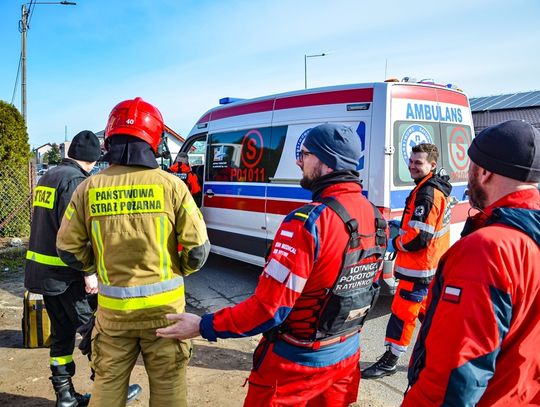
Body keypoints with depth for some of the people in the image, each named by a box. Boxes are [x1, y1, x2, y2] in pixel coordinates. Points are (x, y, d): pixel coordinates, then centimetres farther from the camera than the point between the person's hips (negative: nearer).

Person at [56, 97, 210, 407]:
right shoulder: (171, 185, -11)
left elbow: (68, 247, 1)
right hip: (164, 307, -1)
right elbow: (198, 247, -10)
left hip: (113, 309, 2)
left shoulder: (89, 188, -5)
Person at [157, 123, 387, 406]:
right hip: (346, 354, 7)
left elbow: (269, 308, -27)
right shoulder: (375, 217, -4)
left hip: (297, 362, -6)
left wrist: (203, 326, -16)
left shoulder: (309, 221, -28)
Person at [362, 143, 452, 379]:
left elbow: (419, 238, -28)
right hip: (430, 264, 11)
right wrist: (400, 226, 10)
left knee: (402, 312, -1)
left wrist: (394, 244, -12)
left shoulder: (427, 194, -23)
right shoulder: (435, 188, 11)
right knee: (426, 308, 24)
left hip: (420, 267, -11)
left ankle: (390, 361, 11)